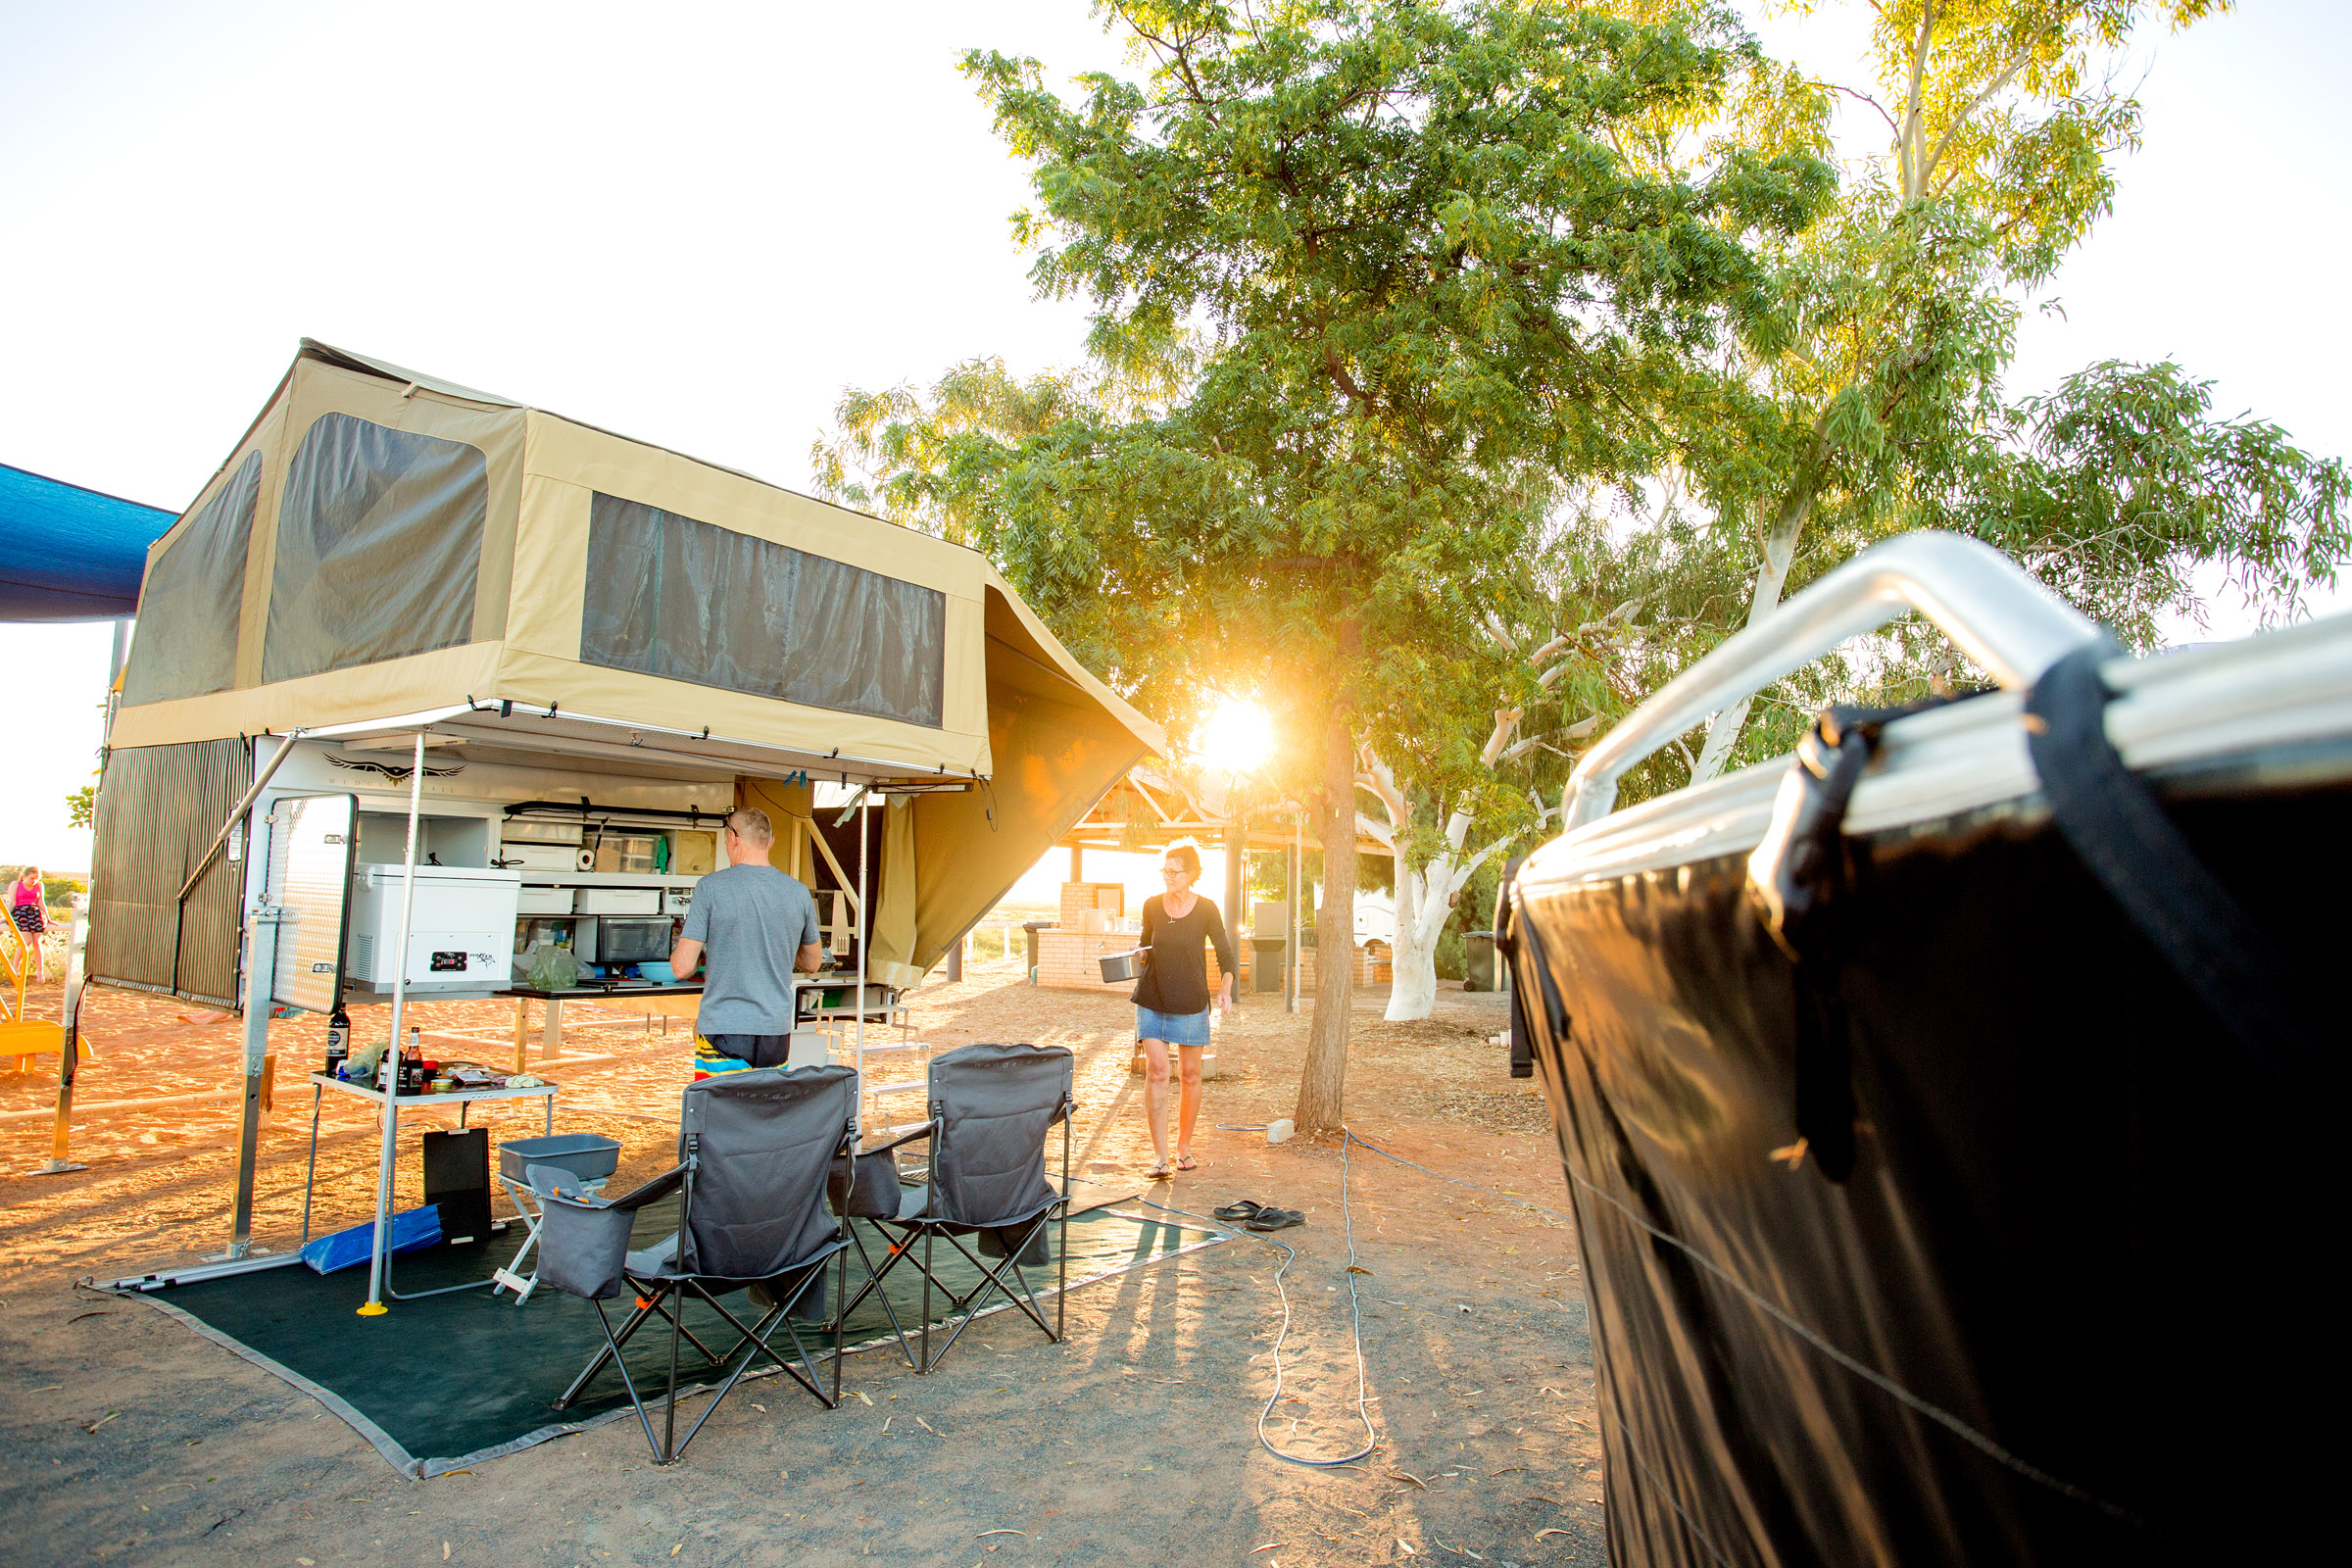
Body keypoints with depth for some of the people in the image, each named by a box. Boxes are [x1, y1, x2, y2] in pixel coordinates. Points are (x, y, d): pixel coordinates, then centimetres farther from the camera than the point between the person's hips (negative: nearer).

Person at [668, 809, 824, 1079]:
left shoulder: (711, 887, -8)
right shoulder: (799, 893, 2)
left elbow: (683, 968, -8)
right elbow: (812, 964, 15)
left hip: (723, 1031, -3)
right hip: (777, 1033, 4)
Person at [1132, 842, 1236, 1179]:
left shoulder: (1206, 909, -4)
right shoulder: (1151, 906, 2)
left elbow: (1225, 954, 1)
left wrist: (1225, 989, -15)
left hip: (1191, 1002, -1)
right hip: (1151, 1000, 1)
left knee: (1190, 1075, 7)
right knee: (1156, 1071, -10)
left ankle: (1184, 1147, 25)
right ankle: (1160, 1155, -6)